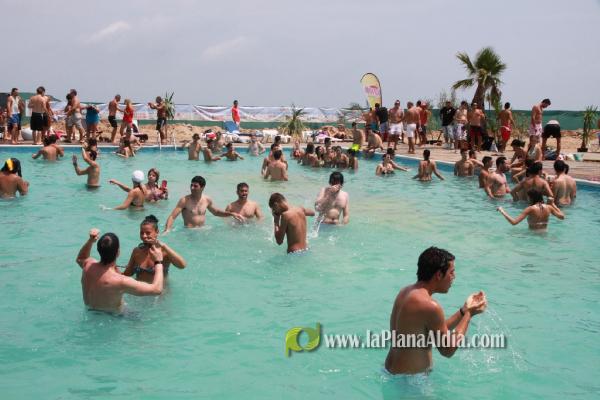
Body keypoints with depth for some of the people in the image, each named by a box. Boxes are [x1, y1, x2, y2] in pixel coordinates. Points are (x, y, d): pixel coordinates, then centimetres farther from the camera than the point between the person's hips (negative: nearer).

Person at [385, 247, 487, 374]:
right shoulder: (430, 306, -25)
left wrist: (464, 310, 8)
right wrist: (469, 314, -7)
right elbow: (448, 350, -14)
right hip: (409, 377, -9)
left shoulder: (407, 292, 3)